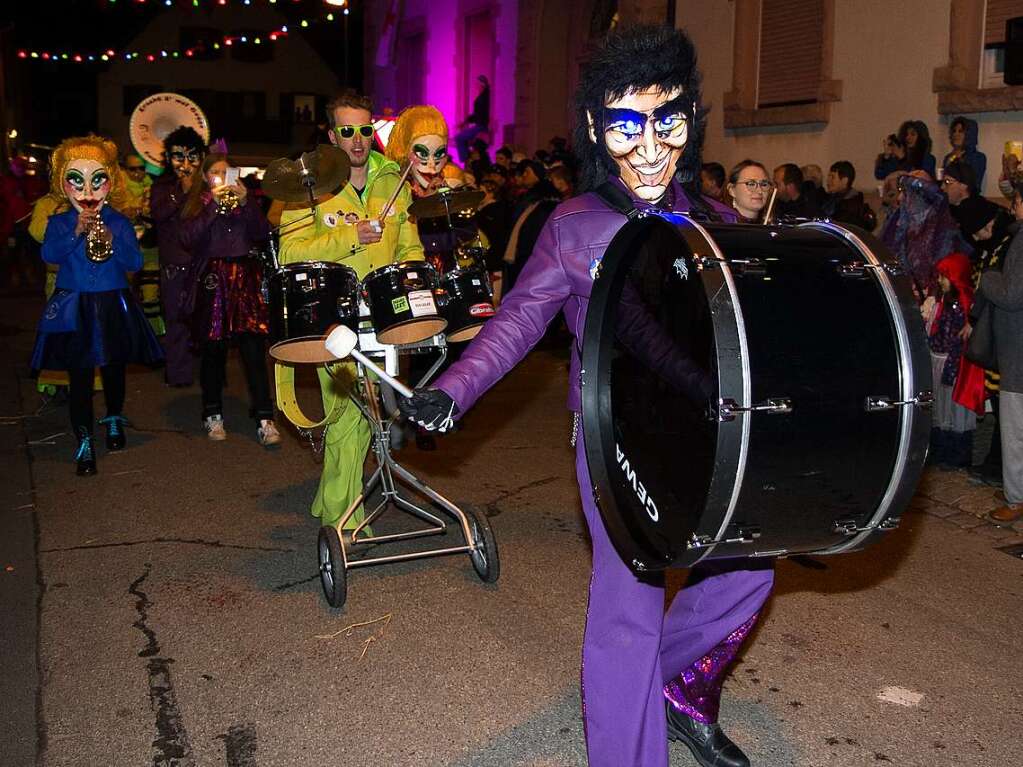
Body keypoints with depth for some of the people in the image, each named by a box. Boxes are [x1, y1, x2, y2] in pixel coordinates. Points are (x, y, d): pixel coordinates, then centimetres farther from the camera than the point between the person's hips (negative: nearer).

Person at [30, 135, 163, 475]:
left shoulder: (119, 222, 1)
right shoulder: (59, 221, 1)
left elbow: (135, 262, -6)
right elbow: (49, 254, -15)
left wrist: (112, 240, -21)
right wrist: (75, 233, -26)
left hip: (113, 306, 1)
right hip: (74, 309, -1)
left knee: (113, 368, 14)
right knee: (79, 376, -2)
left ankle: (114, 419, 40)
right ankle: (84, 443, 3)